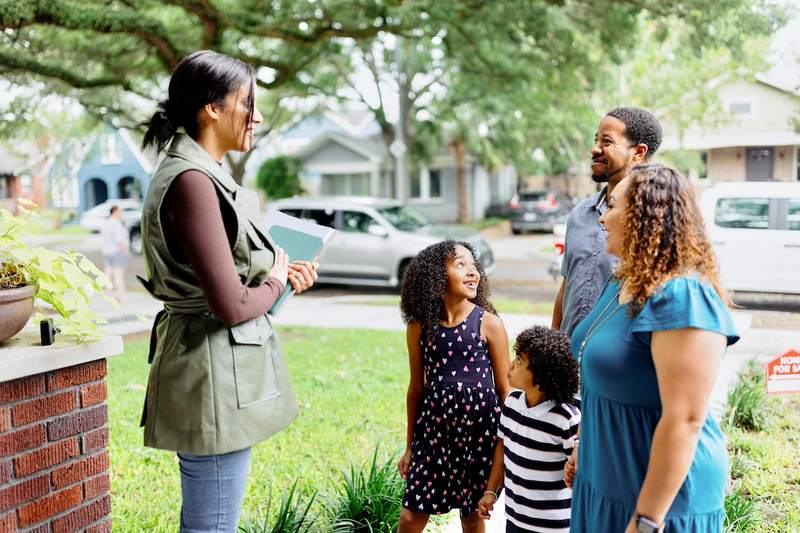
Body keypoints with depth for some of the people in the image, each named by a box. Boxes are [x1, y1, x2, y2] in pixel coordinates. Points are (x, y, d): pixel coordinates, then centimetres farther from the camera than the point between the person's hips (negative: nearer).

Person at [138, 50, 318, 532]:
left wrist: (279, 271, 7)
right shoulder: (192, 180, -20)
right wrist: (275, 281, -4)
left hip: (225, 368, 11)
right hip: (215, 373, -11)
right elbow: (231, 305, -23)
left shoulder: (204, 174, 12)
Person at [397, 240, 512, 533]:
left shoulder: (489, 324, -6)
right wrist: (410, 446, 12)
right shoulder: (419, 327, -1)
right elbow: (416, 388, 8)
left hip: (479, 428, -1)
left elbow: (504, 389, -1)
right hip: (433, 427, 2)